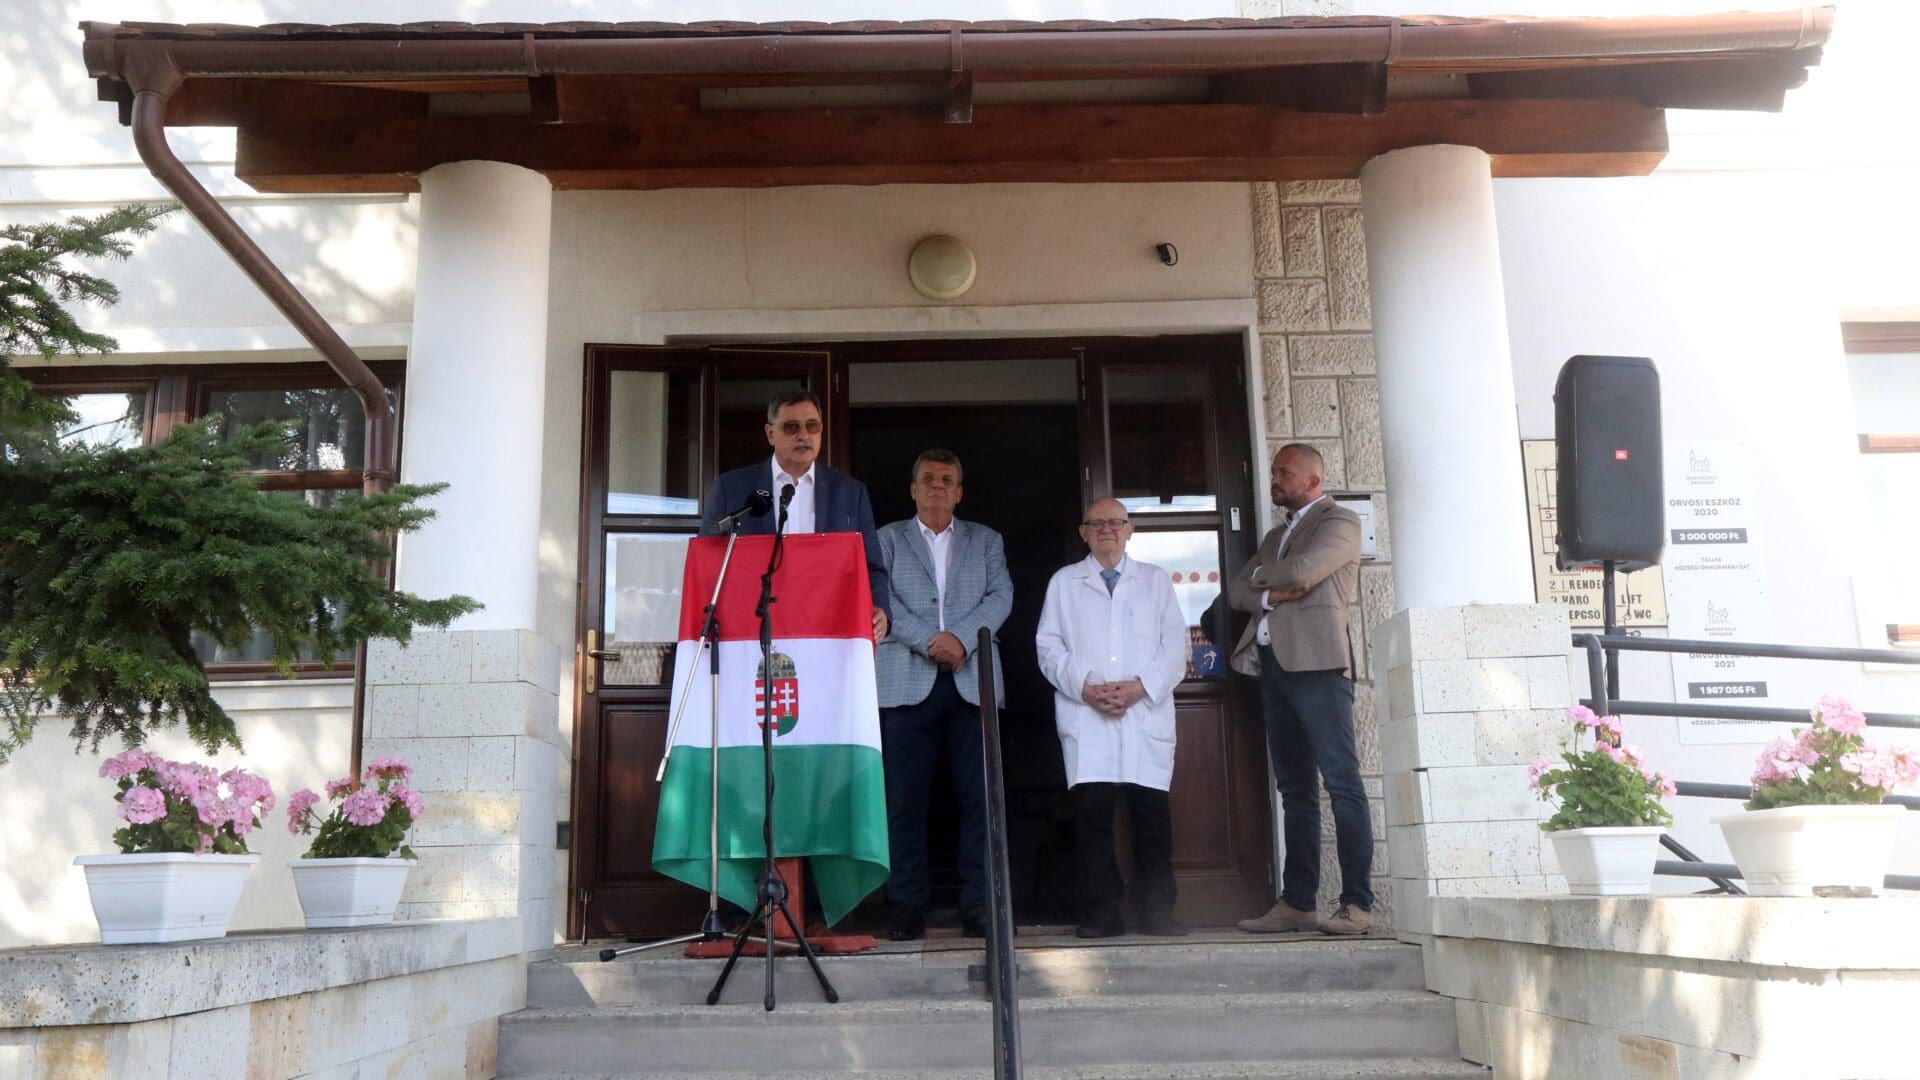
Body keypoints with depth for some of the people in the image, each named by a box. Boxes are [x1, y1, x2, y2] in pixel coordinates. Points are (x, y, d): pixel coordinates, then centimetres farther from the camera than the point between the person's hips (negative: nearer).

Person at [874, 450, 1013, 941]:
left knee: (979, 798, -2)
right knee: (905, 800, -3)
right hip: (908, 684, -1)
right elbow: (881, 599, 1)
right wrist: (930, 640, -13)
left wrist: (962, 637, -11)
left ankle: (979, 905, 3)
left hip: (971, 683, 1)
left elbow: (1001, 596, 5)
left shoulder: (986, 541, 19)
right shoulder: (887, 540, 15)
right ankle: (907, 907, 3)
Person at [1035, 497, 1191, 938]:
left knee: (1153, 815, -2)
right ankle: (1100, 913, 2)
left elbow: (1174, 646, 7)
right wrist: (1086, 687, -8)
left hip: (1146, 715, 0)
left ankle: (1157, 912, 6)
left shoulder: (1156, 580, 16)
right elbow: (1049, 647, 7)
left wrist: (1139, 687, -8)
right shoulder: (1064, 582, 16)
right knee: (1092, 815, -5)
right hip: (1085, 717, 0)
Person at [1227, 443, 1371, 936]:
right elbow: (1237, 591, 16)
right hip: (1273, 664, 8)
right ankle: (1297, 902, 9)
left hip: (1317, 660, -8)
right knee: (1295, 789, 7)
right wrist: (1272, 594, -4)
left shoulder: (1339, 522, 3)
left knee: (1341, 781, -10)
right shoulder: (1277, 534, 25)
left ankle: (1357, 904, -11)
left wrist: (1260, 575, 4)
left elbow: (1302, 570, -14)